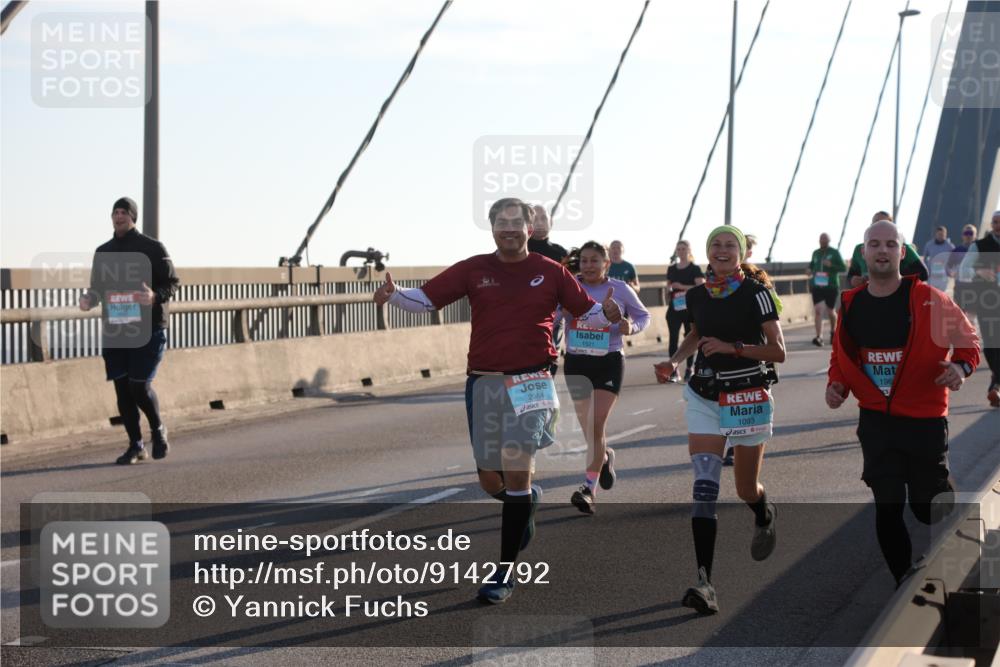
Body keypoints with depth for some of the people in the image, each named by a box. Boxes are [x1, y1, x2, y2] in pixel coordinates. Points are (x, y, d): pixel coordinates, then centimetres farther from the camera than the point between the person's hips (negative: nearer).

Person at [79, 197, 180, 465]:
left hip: (148, 328, -4)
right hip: (114, 330, 4)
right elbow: (97, 288, 17)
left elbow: (172, 283, -1)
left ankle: (158, 429, 17)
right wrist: (89, 300, -6)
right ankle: (135, 445, 12)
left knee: (139, 385, -11)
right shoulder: (103, 252, 12)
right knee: (122, 387, 1)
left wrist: (155, 296, -23)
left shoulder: (153, 248, -1)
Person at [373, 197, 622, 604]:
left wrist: (608, 315, -12)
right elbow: (426, 299, 4)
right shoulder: (473, 270, 5)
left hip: (530, 383, -3)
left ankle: (505, 573, -6)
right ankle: (527, 501, 47)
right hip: (484, 384, 3)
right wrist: (393, 295, -15)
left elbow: (585, 311, 10)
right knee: (490, 481, 9)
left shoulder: (551, 273, 3)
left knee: (516, 471, -14)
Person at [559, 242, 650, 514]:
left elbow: (644, 316, 11)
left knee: (597, 424, -9)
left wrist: (631, 326, -10)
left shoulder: (619, 289, -2)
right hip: (577, 362, 2)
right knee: (587, 425, 12)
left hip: (609, 362, -2)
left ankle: (589, 486, -4)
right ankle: (605, 456, 43)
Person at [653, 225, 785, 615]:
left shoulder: (755, 293, -10)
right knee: (703, 488, -13)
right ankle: (704, 583, -19)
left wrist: (732, 347, -23)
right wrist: (674, 362, 8)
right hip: (704, 397, 3)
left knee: (746, 490, 10)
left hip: (749, 397, -3)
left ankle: (765, 515, 50)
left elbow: (778, 351, -12)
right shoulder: (697, 296, 4)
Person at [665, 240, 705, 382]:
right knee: (673, 338, -3)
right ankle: (674, 371, 0)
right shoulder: (671, 269, 11)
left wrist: (682, 287, -19)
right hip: (674, 308, 4)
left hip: (690, 308, -4)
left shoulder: (695, 269, -3)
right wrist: (670, 288, 0)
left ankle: (689, 369, 11)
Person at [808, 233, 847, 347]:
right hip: (817, 286, 2)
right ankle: (819, 337, -18)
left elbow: (844, 268, -3)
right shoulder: (816, 253, 11)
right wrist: (810, 270, 5)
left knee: (830, 311, 9)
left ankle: (833, 332, 36)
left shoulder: (835, 252, 0)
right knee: (818, 310, -13)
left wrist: (831, 265, -20)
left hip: (831, 286, -2)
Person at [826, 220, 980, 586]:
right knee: (887, 508, 2)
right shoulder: (850, 304, 4)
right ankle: (904, 583, 17)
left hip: (925, 420, -3)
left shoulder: (927, 299, -7)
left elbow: (966, 336, 3)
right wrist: (836, 384, -2)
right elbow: (841, 355, 17)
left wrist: (961, 365, -17)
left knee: (927, 505, 1)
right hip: (876, 421, 3)